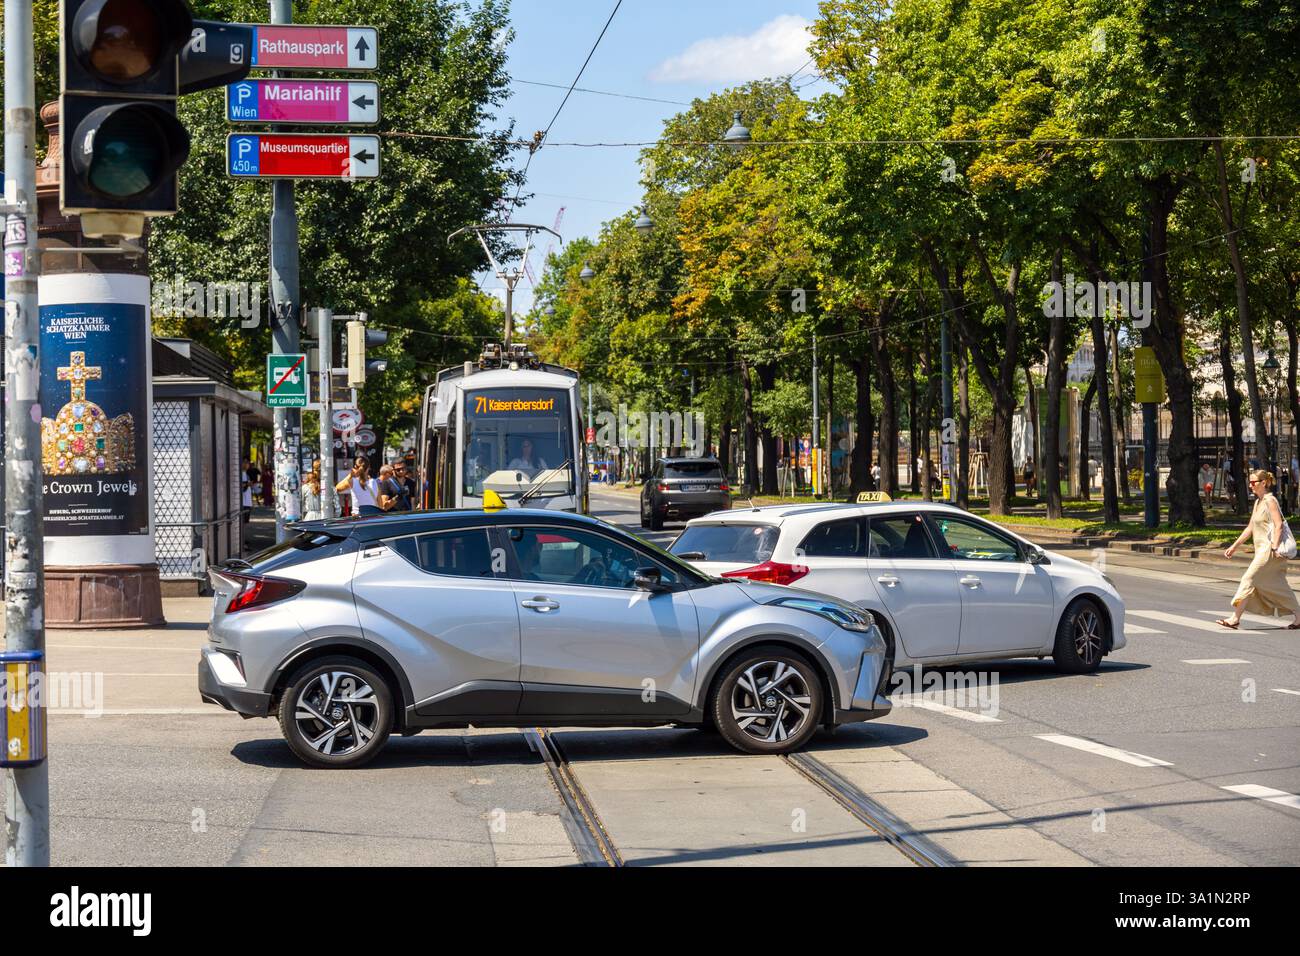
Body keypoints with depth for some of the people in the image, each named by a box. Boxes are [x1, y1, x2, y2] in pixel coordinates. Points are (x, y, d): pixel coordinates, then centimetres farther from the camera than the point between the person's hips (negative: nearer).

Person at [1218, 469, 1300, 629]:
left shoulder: (1270, 501, -10)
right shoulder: (1258, 502, 17)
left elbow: (1278, 525, -18)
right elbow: (1250, 528, 21)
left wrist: (1274, 547, -26)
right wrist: (1235, 546, 18)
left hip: (1269, 549, -10)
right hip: (1262, 549, 10)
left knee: (1249, 579, -11)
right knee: (1278, 586, 11)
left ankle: (1235, 619, -10)